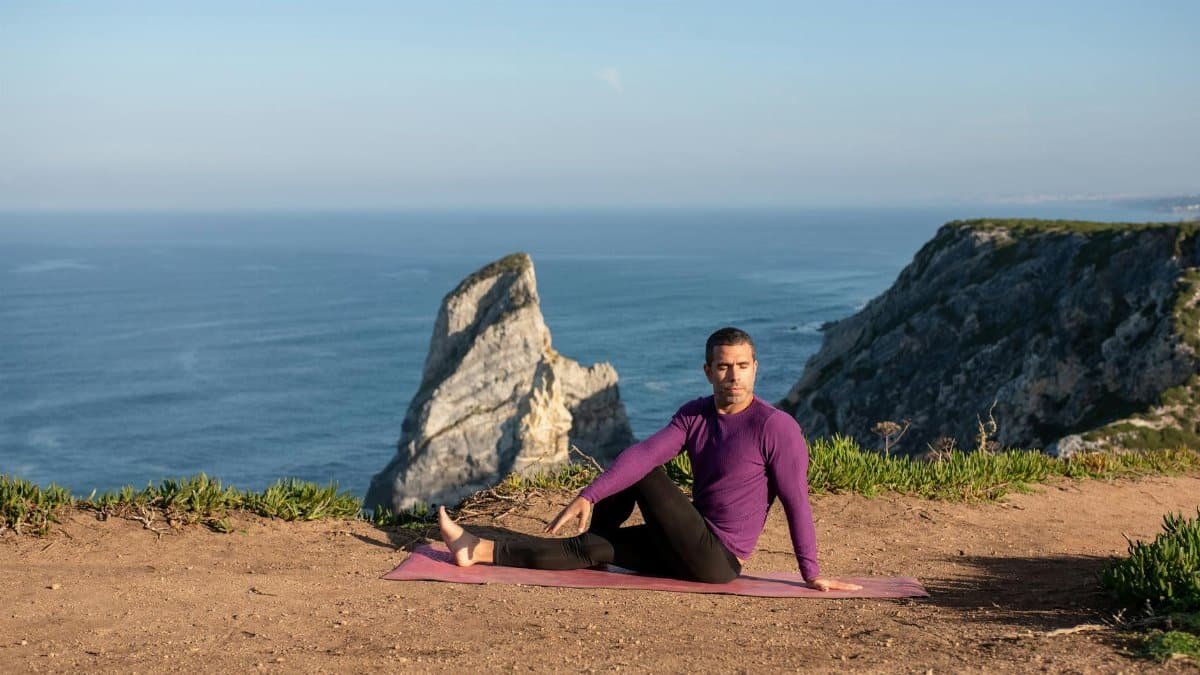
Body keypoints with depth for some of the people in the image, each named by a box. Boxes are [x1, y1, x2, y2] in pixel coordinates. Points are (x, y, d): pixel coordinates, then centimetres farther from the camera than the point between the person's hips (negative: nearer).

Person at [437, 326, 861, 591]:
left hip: (718, 560, -7)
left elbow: (796, 504, -15)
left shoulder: (776, 427, -17)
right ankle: (482, 551, 6)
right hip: (690, 548, 7)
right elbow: (646, 453, -11)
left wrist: (812, 574, -13)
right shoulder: (694, 415, 3)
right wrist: (588, 497, -22)